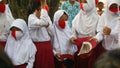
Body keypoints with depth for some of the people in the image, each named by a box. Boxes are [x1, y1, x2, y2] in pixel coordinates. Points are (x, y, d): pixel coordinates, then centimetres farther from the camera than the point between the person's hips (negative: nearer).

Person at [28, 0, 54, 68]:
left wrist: (48, 25, -13)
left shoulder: (46, 16, 9)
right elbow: (42, 23, -30)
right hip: (38, 46, -5)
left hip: (48, 45, 5)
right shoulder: (31, 17, -9)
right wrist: (43, 7, -31)